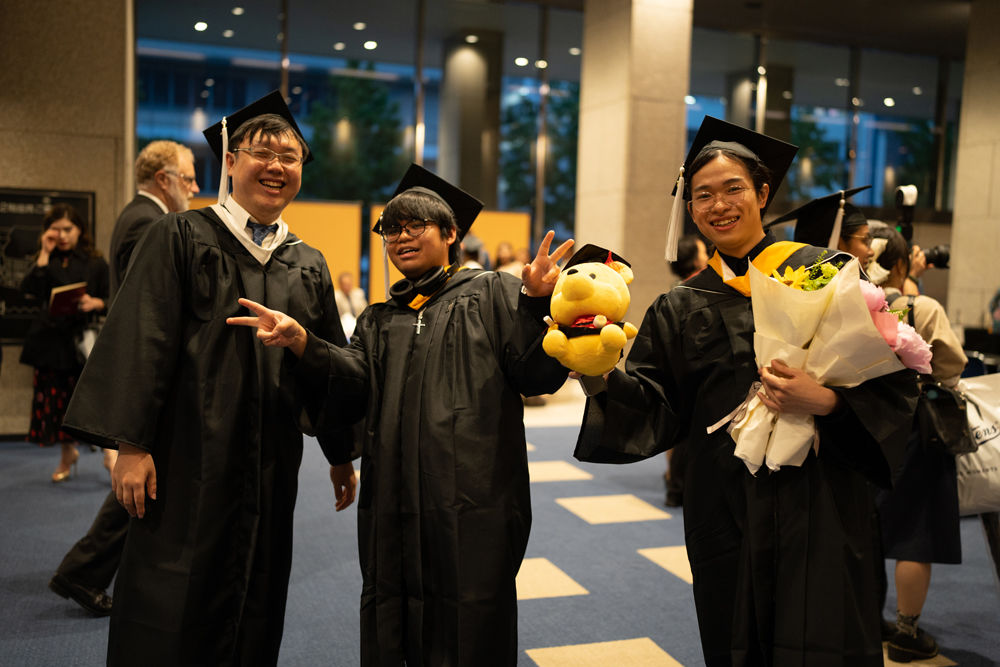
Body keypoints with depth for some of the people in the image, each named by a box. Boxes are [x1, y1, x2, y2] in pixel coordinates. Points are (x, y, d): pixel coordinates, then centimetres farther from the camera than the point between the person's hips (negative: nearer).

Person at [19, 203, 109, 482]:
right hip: (50, 341, 3)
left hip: (83, 340, -3)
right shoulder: (46, 262, 10)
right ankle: (67, 454, 26)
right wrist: (45, 253, -6)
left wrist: (95, 303, -17)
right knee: (56, 400, 8)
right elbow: (29, 290, -8)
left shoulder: (95, 263, 4)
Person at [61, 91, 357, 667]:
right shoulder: (181, 238, -2)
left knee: (254, 610, 12)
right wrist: (130, 443, -14)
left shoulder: (309, 265, 10)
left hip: (271, 465, 4)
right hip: (189, 459, -4)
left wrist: (342, 455, 15)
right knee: (166, 621, 4)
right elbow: (140, 341, -8)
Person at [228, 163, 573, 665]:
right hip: (396, 505, 4)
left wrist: (534, 302, -20)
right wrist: (300, 340, -15)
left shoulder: (491, 294, 7)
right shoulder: (379, 319, 20)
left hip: (472, 502, -4)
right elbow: (355, 379, 1)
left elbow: (536, 376, -4)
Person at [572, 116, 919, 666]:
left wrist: (826, 401, -21)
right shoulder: (682, 308, 9)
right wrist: (601, 381, -17)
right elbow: (655, 410, 1)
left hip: (819, 503, -2)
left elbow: (893, 381, -4)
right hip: (725, 512, 3)